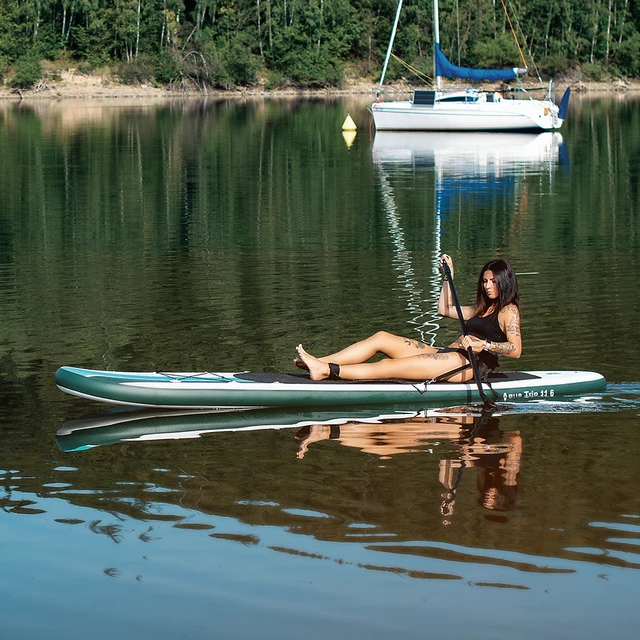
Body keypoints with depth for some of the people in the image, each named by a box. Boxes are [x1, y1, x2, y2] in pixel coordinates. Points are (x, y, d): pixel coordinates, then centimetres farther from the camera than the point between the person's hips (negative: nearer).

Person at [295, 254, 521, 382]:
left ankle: (328, 370, -37)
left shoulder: (508, 311, 0)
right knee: (381, 338, -4)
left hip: (470, 365, -10)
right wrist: (449, 275, 32)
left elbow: (516, 349, -15)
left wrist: (483, 345, -24)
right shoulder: (483, 309, 29)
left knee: (396, 366, -25)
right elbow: (445, 310, 36)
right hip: (448, 355, 10)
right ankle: (319, 363, -17)